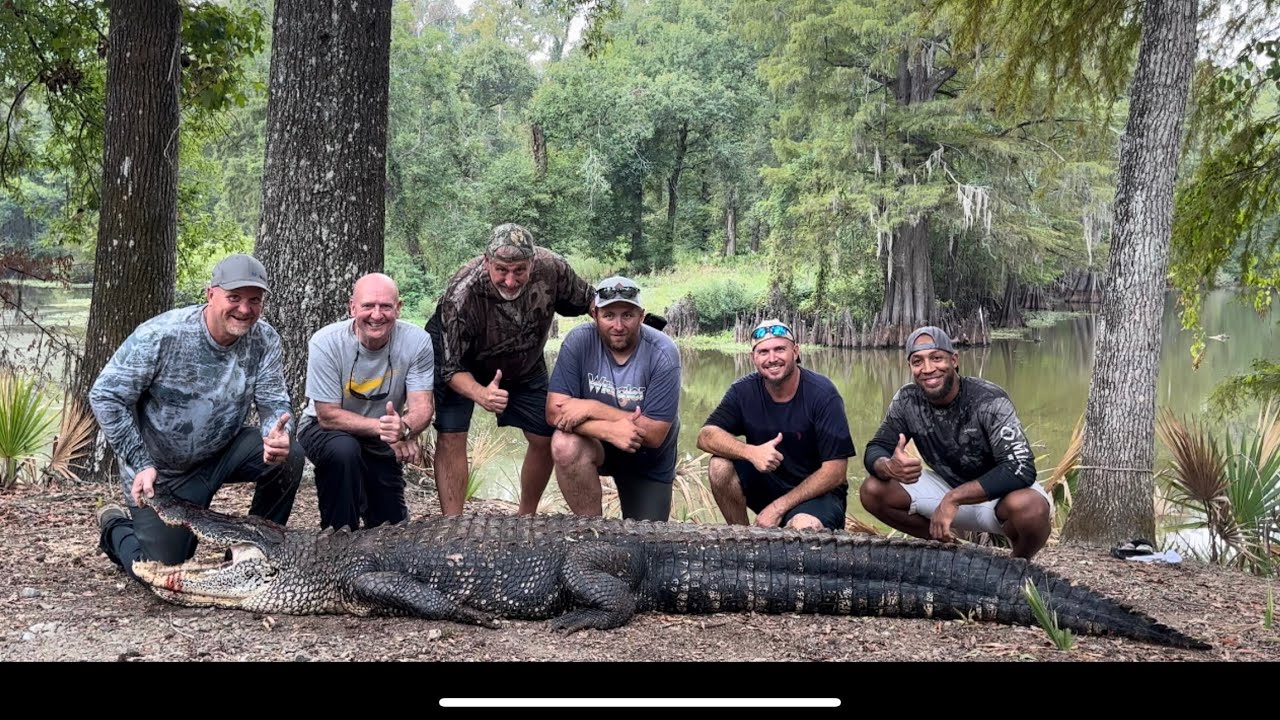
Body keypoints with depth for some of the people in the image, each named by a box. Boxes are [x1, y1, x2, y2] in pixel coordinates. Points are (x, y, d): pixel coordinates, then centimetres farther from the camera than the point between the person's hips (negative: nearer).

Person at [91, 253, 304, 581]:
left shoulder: (264, 340, -11)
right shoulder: (161, 334, -23)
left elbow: (274, 403, -10)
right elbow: (105, 396, -18)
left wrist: (277, 436, -36)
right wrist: (140, 464, -24)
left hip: (223, 451, 4)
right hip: (162, 471, -4)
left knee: (288, 457, -23)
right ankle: (116, 527, 29)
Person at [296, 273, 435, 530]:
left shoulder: (417, 341, -21)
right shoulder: (326, 342, -26)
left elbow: (422, 405, -24)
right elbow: (328, 416, -24)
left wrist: (405, 428, -47)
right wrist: (382, 427, -34)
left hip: (381, 446, 3)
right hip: (325, 431, -3)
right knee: (343, 450, -38)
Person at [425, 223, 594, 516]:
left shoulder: (552, 268, -30)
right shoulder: (461, 295, -39)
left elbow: (585, 301, -8)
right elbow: (450, 367, -33)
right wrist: (480, 394, -51)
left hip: (525, 365, 4)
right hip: (461, 364, -4)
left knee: (547, 439, 1)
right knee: (451, 438, -17)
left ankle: (526, 517, 23)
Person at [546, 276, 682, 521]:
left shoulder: (662, 354, -24)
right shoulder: (579, 342, -21)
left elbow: (654, 434, -25)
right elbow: (555, 411, -24)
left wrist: (593, 408, -29)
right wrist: (610, 430, -38)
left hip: (648, 461, 0)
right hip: (596, 444, 0)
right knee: (565, 444, -33)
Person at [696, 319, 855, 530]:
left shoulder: (822, 394, -17)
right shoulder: (744, 390, -6)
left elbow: (835, 472, -19)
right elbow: (706, 436, -14)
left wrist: (778, 507, -21)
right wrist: (751, 452, -34)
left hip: (815, 491, -5)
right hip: (766, 484, 5)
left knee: (802, 529, -37)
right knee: (721, 467, -21)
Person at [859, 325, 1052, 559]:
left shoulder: (989, 400, -25)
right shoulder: (907, 400, -10)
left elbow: (1021, 469, -34)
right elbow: (875, 449, -7)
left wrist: (954, 498, -39)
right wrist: (888, 467, -34)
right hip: (948, 488, 5)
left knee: (1029, 506, -39)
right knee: (873, 491, -15)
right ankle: (945, 544, 6)